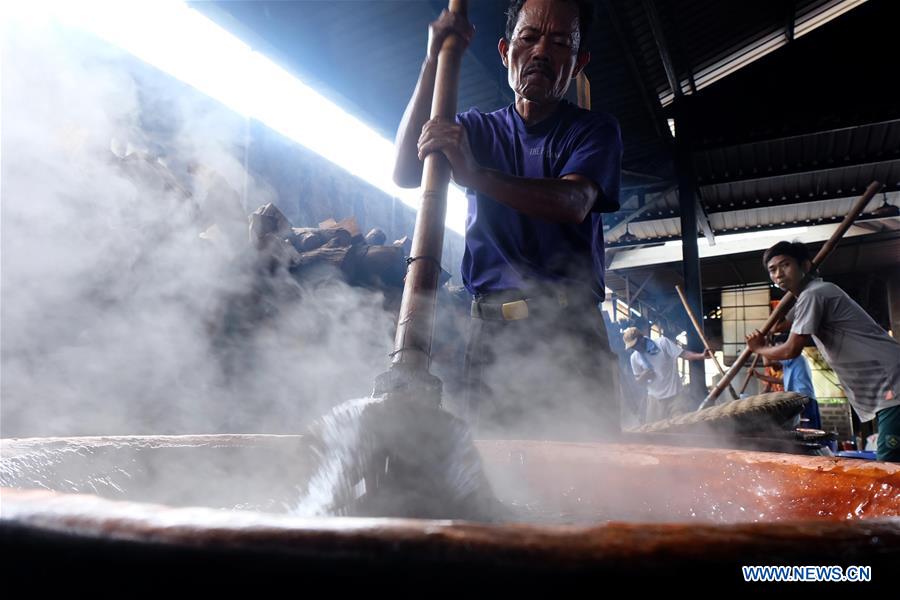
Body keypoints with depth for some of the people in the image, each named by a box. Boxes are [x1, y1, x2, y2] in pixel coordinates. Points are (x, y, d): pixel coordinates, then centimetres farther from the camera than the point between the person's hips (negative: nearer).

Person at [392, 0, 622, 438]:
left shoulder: (594, 129, 8)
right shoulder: (477, 127, 17)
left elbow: (574, 203, -13)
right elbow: (404, 173, 2)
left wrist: (475, 175, -28)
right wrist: (432, 65, -2)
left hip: (570, 324, -1)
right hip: (491, 326, 2)